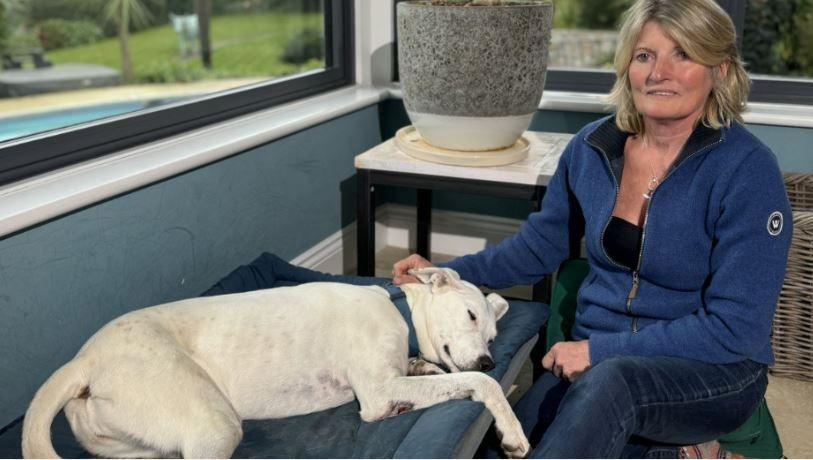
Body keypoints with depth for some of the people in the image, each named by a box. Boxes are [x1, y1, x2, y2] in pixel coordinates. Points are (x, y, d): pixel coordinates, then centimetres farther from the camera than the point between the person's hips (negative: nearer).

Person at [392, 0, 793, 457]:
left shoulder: (748, 170, -15)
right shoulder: (592, 147, 0)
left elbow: (735, 329, -17)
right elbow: (541, 244, 15)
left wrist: (600, 349, -20)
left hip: (713, 370, -5)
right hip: (595, 362, 5)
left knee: (611, 379, -39)